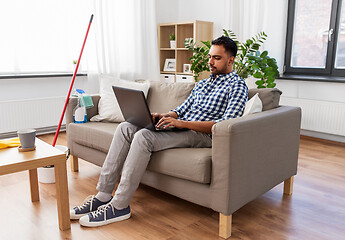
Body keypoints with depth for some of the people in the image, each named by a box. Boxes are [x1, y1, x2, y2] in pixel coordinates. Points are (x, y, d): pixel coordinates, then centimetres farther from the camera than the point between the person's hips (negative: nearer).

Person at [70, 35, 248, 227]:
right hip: (181, 127, 8)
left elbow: (226, 125, -16)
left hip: (201, 135, -8)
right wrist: (164, 116, -2)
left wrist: (182, 123, -22)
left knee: (144, 136, -30)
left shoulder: (237, 86, -1)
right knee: (126, 128, -11)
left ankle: (119, 206, -21)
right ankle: (103, 196, -11)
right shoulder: (203, 83, 25)